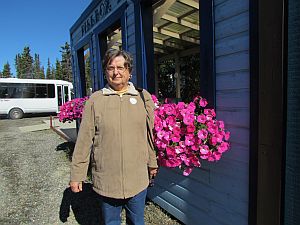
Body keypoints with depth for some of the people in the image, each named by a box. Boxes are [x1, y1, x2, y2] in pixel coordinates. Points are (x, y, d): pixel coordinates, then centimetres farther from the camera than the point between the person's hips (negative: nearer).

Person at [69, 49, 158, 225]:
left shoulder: (144, 97, 0)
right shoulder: (95, 100, -4)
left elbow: (151, 135, 6)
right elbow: (84, 140, -3)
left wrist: (152, 163, 12)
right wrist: (77, 174, -1)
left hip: (138, 178, 1)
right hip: (106, 179, 0)